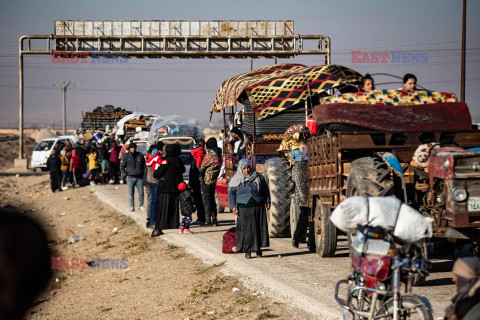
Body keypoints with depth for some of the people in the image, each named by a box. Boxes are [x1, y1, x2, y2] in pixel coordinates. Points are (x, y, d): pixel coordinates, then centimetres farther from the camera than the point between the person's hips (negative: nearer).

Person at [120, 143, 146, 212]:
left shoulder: (140, 155, 8)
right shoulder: (126, 156, 3)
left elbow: (144, 165, 19)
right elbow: (122, 167, 5)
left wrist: (143, 173, 10)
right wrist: (125, 175, -4)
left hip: (139, 177, 2)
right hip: (130, 177, -1)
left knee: (141, 192, 0)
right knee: (131, 193, 1)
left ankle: (141, 206, 10)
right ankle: (132, 206, 8)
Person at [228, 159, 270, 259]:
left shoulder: (258, 177, 4)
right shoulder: (236, 180, 0)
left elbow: (265, 190, 14)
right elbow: (231, 194, 5)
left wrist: (267, 201, 11)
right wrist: (233, 206, -3)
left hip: (258, 207, 1)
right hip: (244, 209, -1)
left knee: (259, 227, 1)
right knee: (246, 229, -3)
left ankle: (258, 248, 13)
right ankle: (247, 250, 4)